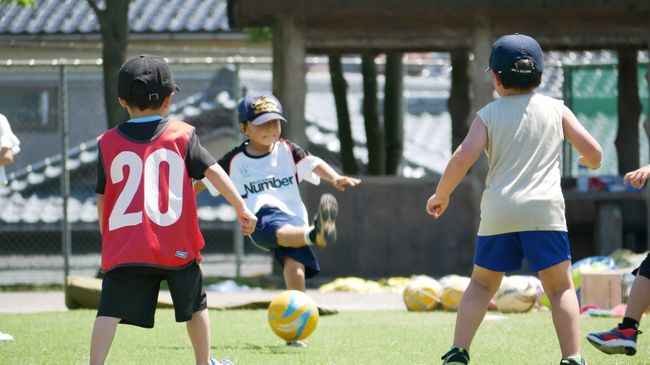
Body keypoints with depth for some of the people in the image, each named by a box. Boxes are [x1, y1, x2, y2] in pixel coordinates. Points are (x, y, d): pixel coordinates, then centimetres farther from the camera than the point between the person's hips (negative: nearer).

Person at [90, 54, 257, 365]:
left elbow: (102, 197, 9)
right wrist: (241, 208, 2)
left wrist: (107, 237, 20)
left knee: (110, 310, -7)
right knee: (195, 306, 21)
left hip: (123, 244, 0)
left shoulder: (108, 143, 6)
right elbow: (213, 171, -2)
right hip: (176, 246, 0)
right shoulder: (182, 135, 3)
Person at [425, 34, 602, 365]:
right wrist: (590, 163, 31)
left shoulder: (488, 115, 6)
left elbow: (463, 158, -6)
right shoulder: (556, 109, 9)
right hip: (544, 210, -1)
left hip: (498, 212, 1)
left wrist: (440, 196, 8)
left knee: (482, 284, 17)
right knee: (561, 288, 5)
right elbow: (593, 152, 7)